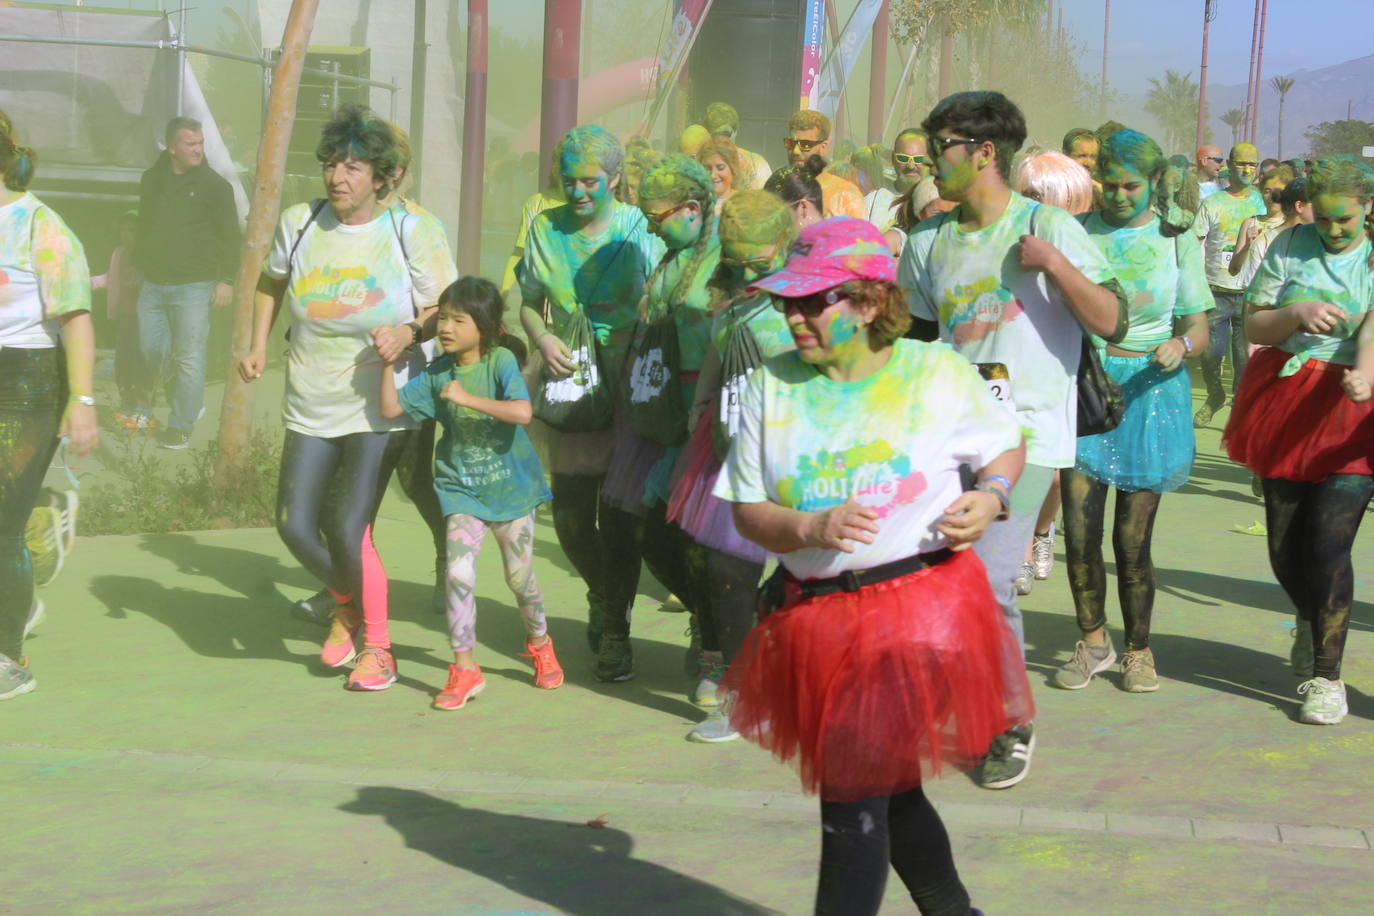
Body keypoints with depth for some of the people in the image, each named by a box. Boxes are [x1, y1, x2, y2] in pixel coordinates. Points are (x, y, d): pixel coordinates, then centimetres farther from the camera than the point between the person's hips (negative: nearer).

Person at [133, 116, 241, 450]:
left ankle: (181, 427, 1)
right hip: (153, 284, 5)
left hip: (193, 286, -5)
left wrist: (226, 279, -10)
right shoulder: (151, 180, 12)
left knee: (189, 357, -6)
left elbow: (230, 236, -3)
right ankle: (190, 403, 27)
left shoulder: (214, 185, -3)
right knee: (153, 353, 7)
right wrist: (138, 268, 20)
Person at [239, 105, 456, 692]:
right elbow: (271, 283, 19)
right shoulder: (299, 223, -1)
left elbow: (445, 312, -6)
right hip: (311, 408, 4)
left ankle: (377, 646, 10)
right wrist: (259, 347, 7)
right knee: (295, 525, 1)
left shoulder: (412, 231, -10)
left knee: (347, 529, -13)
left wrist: (409, 333, -26)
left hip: (381, 408, -4)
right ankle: (347, 603, 34)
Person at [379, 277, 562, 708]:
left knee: (519, 575, 11)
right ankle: (464, 669, -3)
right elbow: (391, 408, -1)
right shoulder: (437, 373, -1)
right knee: (459, 573, -14)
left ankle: (539, 643, 40)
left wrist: (468, 398, -29)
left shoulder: (501, 360, -14)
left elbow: (522, 412, -29)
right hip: (461, 489, 2)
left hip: (511, 486, -2)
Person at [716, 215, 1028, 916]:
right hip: (816, 615, 4)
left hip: (920, 603, -4)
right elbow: (749, 513, 2)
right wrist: (810, 527, -18)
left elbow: (1008, 447, 12)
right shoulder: (772, 387, 2)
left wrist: (990, 497, -9)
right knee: (887, 791, 20)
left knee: (855, 798, -9)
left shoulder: (936, 373, -3)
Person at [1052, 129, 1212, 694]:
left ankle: (1138, 651, 21)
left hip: (1150, 390, -1)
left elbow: (1198, 330, 3)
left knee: (1132, 540, -1)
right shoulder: (1079, 232, 4)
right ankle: (1093, 643, 18)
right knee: (1079, 531, -5)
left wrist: (1180, 344, -19)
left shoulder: (1175, 240, 3)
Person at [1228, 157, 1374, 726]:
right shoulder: (1291, 246, 5)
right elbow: (1254, 325, 6)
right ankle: (1309, 623, 42)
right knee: (1284, 546, 9)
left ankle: (1327, 676, 1)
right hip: (1285, 402, 3)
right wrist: (1298, 313, -15)